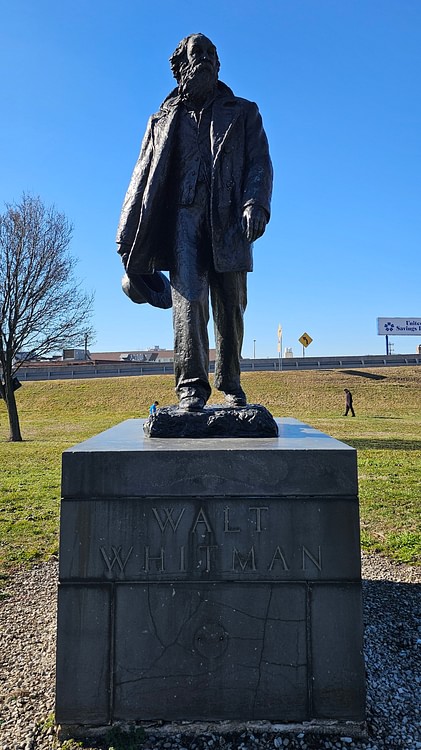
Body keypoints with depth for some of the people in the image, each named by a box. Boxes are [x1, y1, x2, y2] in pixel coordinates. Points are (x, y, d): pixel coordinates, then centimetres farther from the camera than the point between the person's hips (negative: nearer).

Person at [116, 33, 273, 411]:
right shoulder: (164, 120, 24)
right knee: (188, 297, -16)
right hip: (182, 216, 0)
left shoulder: (243, 113, 22)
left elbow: (260, 162, 8)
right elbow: (144, 176, 19)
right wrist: (128, 234, 9)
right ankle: (192, 385, -17)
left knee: (230, 307, -1)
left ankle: (231, 383, 11)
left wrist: (256, 203, -14)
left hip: (228, 220, 0)